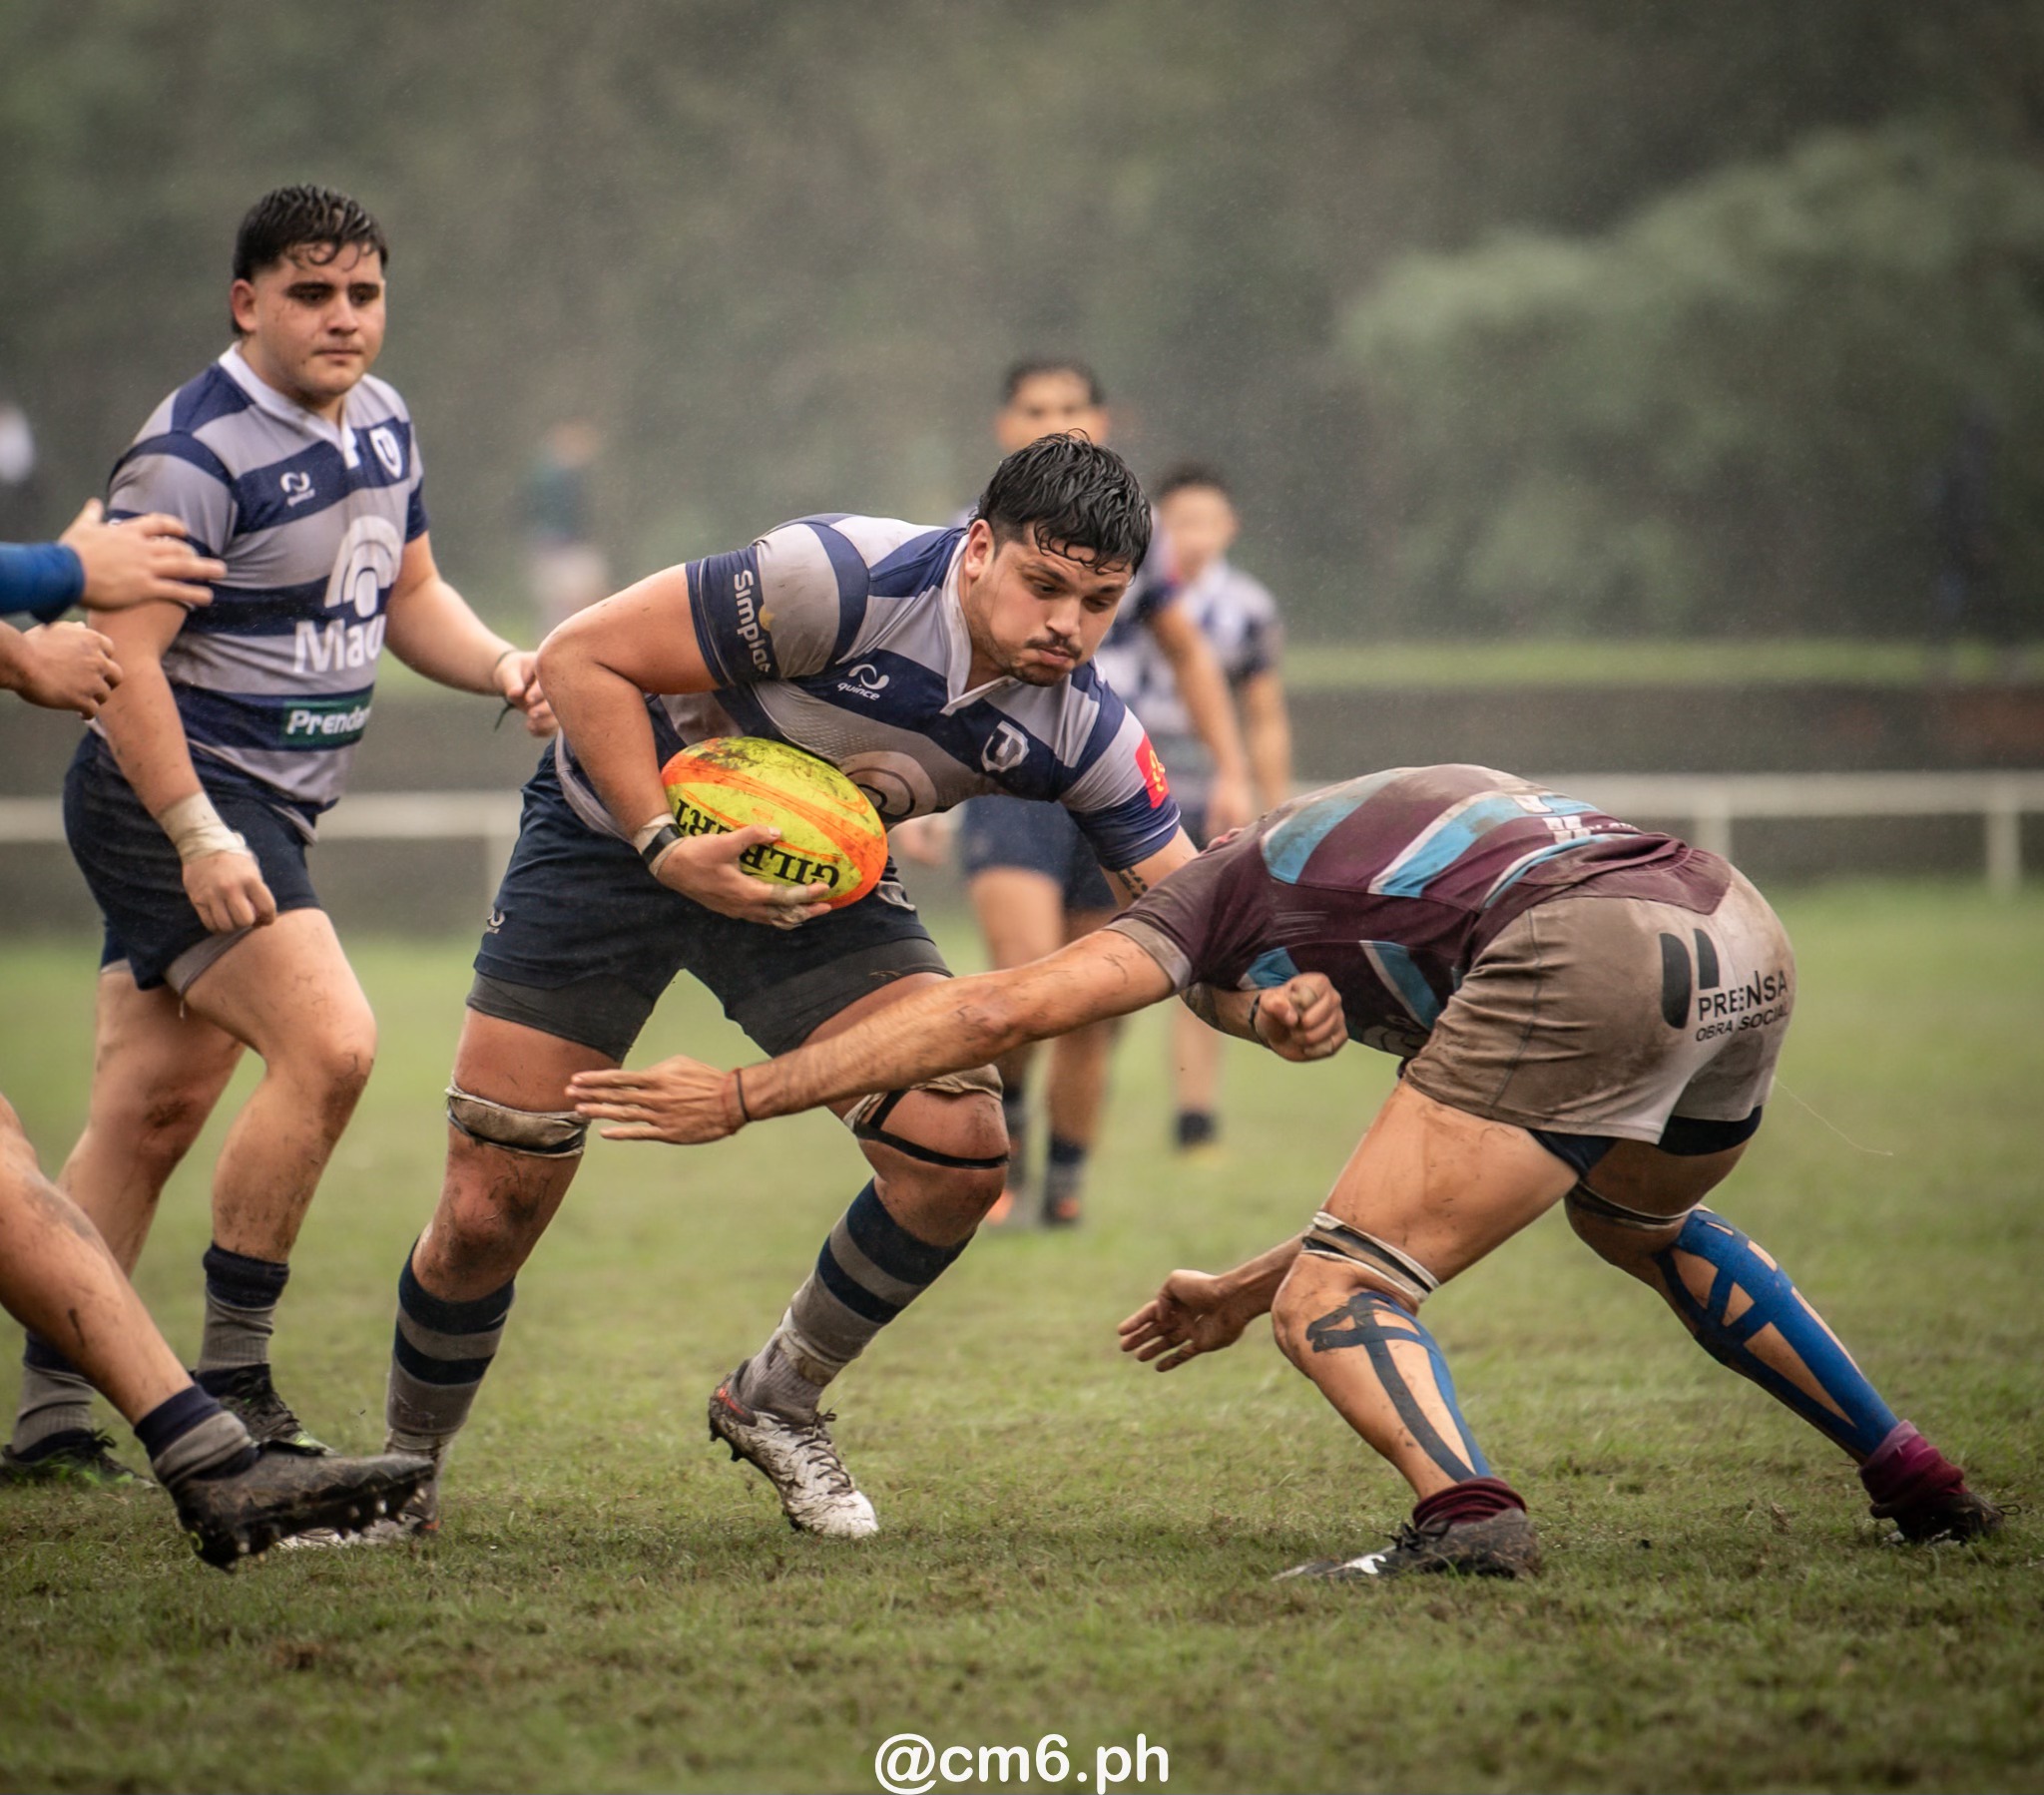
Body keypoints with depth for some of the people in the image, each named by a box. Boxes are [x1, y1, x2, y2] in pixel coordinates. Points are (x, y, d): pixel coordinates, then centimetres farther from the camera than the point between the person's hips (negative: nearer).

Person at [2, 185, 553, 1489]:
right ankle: (230, 1381, -12)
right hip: (175, 797, -9)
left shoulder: (381, 422, 10)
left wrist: (503, 667, 3)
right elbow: (121, 654, -20)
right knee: (329, 1042, -21)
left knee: (149, 1112, 9)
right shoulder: (196, 454, -17)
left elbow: (408, 595, 23)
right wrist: (197, 833, -26)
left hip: (270, 808, 9)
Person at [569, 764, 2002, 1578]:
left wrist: (743, 1096, 18)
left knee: (1333, 1304, -1)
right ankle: (1916, 1478, 38)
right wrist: (1255, 1286, 46)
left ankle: (1466, 1513, -28)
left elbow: (996, 1011, 14)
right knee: (1639, 1221, 37)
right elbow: (1442, 1182, 42)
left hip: (1594, 953, -8)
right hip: (1744, 933, 8)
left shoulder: (1233, 887, 22)